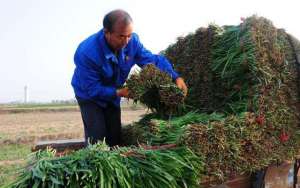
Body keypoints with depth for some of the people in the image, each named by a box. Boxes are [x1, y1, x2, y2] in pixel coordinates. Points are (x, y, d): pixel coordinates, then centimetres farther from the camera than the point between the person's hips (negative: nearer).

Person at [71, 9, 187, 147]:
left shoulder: (131, 41, -22)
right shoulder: (87, 53, -36)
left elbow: (153, 59, -14)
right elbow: (92, 89, -30)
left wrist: (175, 77, -27)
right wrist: (117, 93, -37)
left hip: (113, 95, 5)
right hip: (90, 96, -5)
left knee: (115, 138, 9)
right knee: (97, 139, -11)